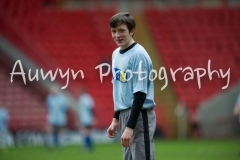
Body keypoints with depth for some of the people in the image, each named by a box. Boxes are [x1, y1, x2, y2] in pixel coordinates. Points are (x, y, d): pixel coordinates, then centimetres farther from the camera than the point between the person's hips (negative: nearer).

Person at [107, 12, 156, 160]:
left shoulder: (138, 55, -14)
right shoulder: (116, 54, 12)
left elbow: (140, 94, -18)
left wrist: (130, 127, -22)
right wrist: (116, 119, 19)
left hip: (140, 116, -9)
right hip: (124, 114, 9)